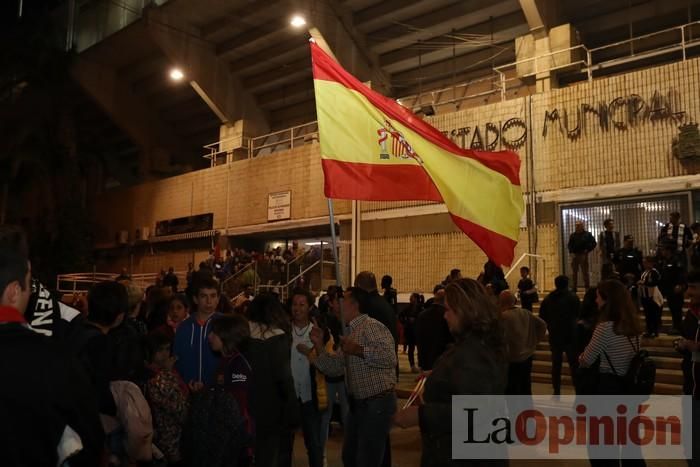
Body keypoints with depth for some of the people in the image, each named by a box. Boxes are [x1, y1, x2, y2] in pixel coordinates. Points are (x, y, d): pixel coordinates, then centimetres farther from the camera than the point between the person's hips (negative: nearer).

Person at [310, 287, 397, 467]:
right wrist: (319, 345, 0)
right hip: (357, 403, 10)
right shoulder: (351, 331, 13)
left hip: (377, 402, -10)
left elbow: (389, 357, -31)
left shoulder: (371, 326, -17)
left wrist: (358, 350, -29)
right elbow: (335, 368, 11)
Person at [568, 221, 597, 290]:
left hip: (583, 255, -3)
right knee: (574, 272, 6)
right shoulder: (573, 235, 10)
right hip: (574, 255, 3)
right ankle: (574, 287, 12)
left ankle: (587, 287, 2)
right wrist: (571, 252, 0)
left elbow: (593, 243, 3)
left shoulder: (587, 234, 1)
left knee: (585, 271, -3)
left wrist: (587, 250, -6)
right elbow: (570, 245, 15)